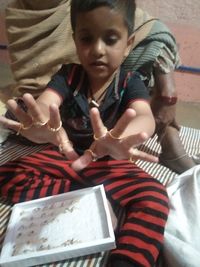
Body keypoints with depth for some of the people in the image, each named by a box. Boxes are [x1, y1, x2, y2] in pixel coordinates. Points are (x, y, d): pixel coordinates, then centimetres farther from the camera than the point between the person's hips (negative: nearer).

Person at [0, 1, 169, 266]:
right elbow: (44, 102, -27)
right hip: (65, 157, 3)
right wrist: (43, 126, -54)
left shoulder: (131, 82, -12)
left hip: (111, 164, -2)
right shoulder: (68, 75, -7)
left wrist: (117, 140, -59)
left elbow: (145, 118, -33)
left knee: (155, 197, -26)